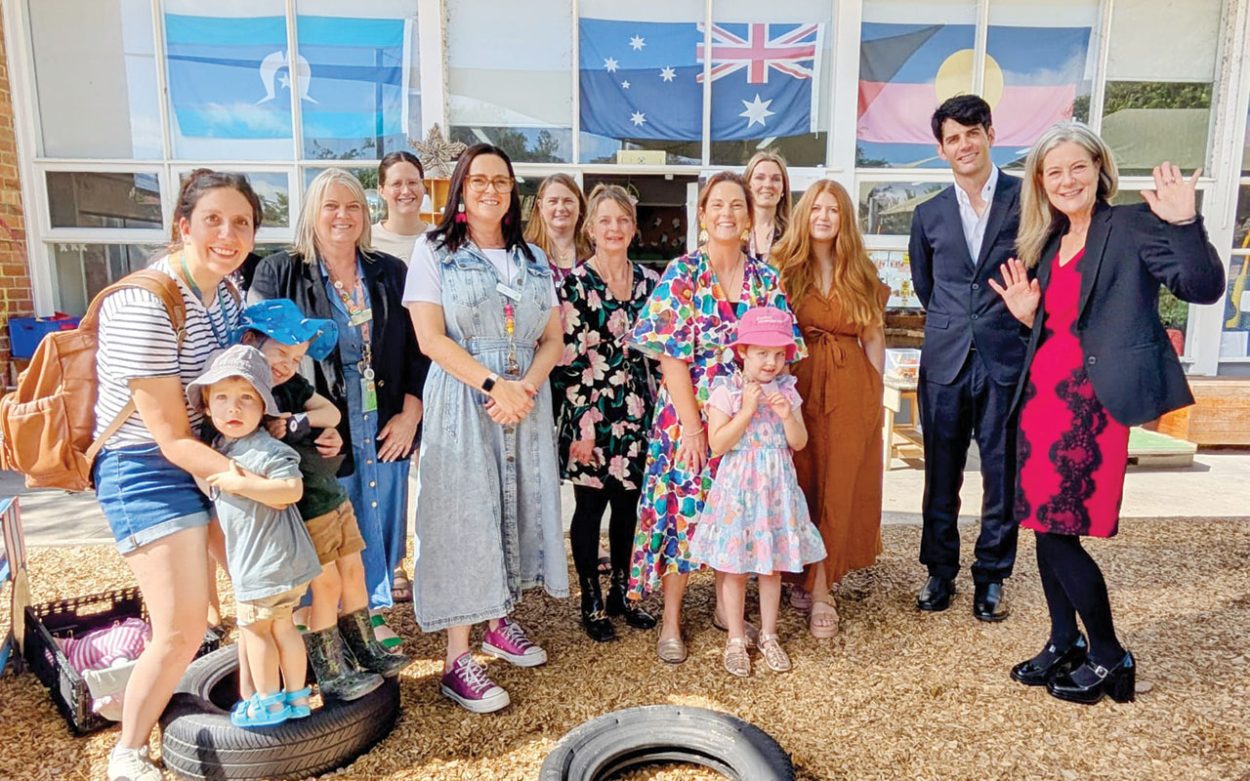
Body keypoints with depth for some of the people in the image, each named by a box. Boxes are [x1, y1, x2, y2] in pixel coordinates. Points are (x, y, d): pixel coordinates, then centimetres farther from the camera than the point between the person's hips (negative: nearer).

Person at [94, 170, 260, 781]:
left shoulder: (225, 290, 1)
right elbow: (172, 439, -22)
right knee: (183, 630, -8)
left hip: (217, 455, 8)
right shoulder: (145, 306, -23)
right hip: (149, 471, -8)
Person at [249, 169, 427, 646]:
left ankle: (375, 616, 33)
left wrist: (411, 412, -2)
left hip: (386, 429, 3)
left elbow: (418, 349, 8)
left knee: (380, 525, 13)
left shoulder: (390, 274, 9)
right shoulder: (278, 274, -1)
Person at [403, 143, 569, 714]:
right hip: (462, 403, -4)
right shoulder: (434, 251, 2)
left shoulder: (534, 260, 14)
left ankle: (501, 624, 28)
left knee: (518, 511, 9)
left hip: (527, 402, 5)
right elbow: (431, 337, -8)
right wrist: (494, 384, -17)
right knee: (463, 520, -4)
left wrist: (527, 387, -11)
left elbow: (553, 339, 8)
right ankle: (458, 659, 4)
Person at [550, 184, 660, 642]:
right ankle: (591, 602, 21)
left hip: (638, 413, 4)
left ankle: (621, 592, 30)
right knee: (590, 507, 6)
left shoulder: (649, 282, 7)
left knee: (629, 506, 13)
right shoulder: (575, 284, -6)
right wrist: (583, 423, -13)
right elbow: (568, 359, -10)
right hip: (590, 414, -4)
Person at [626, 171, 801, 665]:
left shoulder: (766, 279, 4)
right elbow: (672, 357, -11)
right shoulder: (681, 275, -6)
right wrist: (691, 424, -15)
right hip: (689, 415, -3)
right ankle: (671, 621, 18)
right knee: (684, 508, 2)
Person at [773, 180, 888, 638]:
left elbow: (873, 337, 12)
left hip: (850, 390, 2)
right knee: (804, 483, 3)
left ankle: (818, 584, 11)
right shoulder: (783, 269, 3)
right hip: (800, 386, -2)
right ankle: (816, 586, 18)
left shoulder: (862, 275, 10)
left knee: (839, 487, 2)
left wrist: (875, 392, 7)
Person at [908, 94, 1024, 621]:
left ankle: (991, 577, 23)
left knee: (1003, 475, 7)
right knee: (941, 475, 9)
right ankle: (940, 572, 24)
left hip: (1008, 358, -2)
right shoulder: (929, 214, 8)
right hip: (945, 360, 2)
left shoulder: (1027, 198, -1)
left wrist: (1026, 313, 5)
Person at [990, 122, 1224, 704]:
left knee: (1060, 534, -4)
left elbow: (1203, 288, -17)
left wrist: (1185, 225, -30)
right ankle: (1063, 645, 29)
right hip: (1042, 392, 7)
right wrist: (1026, 315, 3)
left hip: (1092, 399, -7)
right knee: (1045, 526, 12)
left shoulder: (1133, 225, -5)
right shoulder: (1048, 244, 16)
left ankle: (1109, 658, 17)